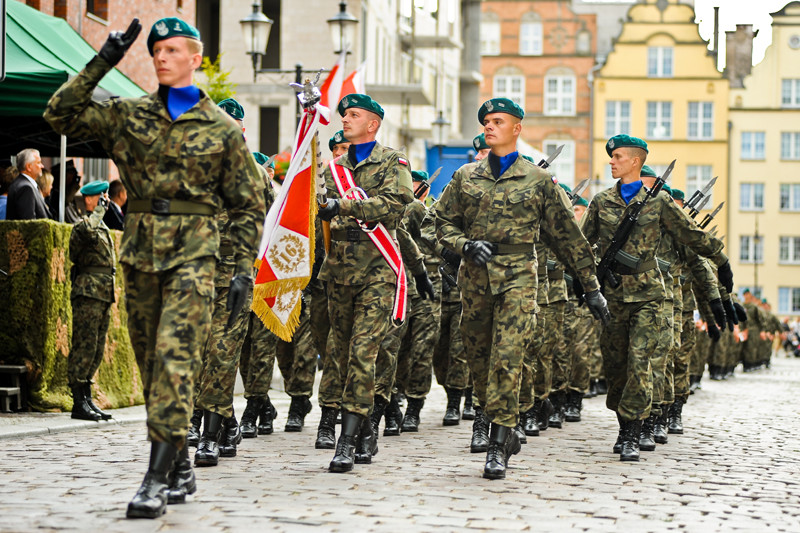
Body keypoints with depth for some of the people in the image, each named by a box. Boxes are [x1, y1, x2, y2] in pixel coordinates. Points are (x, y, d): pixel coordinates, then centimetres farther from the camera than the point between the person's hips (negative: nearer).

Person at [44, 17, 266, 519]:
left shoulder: (222, 129, 4)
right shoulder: (129, 116, 10)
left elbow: (248, 205, 6)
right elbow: (62, 114, 3)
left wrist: (245, 270, -1)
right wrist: (102, 63, -3)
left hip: (193, 255, -4)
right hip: (140, 251, 4)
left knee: (175, 357, -15)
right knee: (150, 363, 8)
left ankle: (157, 479, -18)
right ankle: (181, 469, 20)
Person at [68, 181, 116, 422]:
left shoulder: (103, 229, 21)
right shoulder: (82, 225, -8)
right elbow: (87, 232, -34)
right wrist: (100, 210, -20)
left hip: (104, 295, 9)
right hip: (88, 293, -9)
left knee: (97, 350, 10)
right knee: (84, 347, -9)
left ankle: (87, 399, 15)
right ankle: (79, 403, -8)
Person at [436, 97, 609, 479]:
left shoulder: (538, 180, 5)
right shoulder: (466, 177, 12)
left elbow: (567, 235, 8)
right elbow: (444, 223, 14)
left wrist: (591, 287, 8)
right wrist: (466, 245, -9)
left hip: (517, 276, -4)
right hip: (475, 276, 4)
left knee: (507, 358, -15)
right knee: (478, 359, 7)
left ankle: (498, 447, -13)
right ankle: (505, 432, 23)